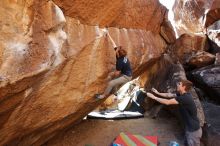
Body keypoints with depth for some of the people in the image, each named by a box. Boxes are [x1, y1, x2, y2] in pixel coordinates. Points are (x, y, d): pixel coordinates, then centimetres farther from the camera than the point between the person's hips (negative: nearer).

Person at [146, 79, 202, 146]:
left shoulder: (185, 98, -30)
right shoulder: (182, 94, 0)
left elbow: (167, 102, -28)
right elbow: (169, 95, 10)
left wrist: (153, 97, -21)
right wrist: (158, 93, 5)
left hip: (194, 131, -9)